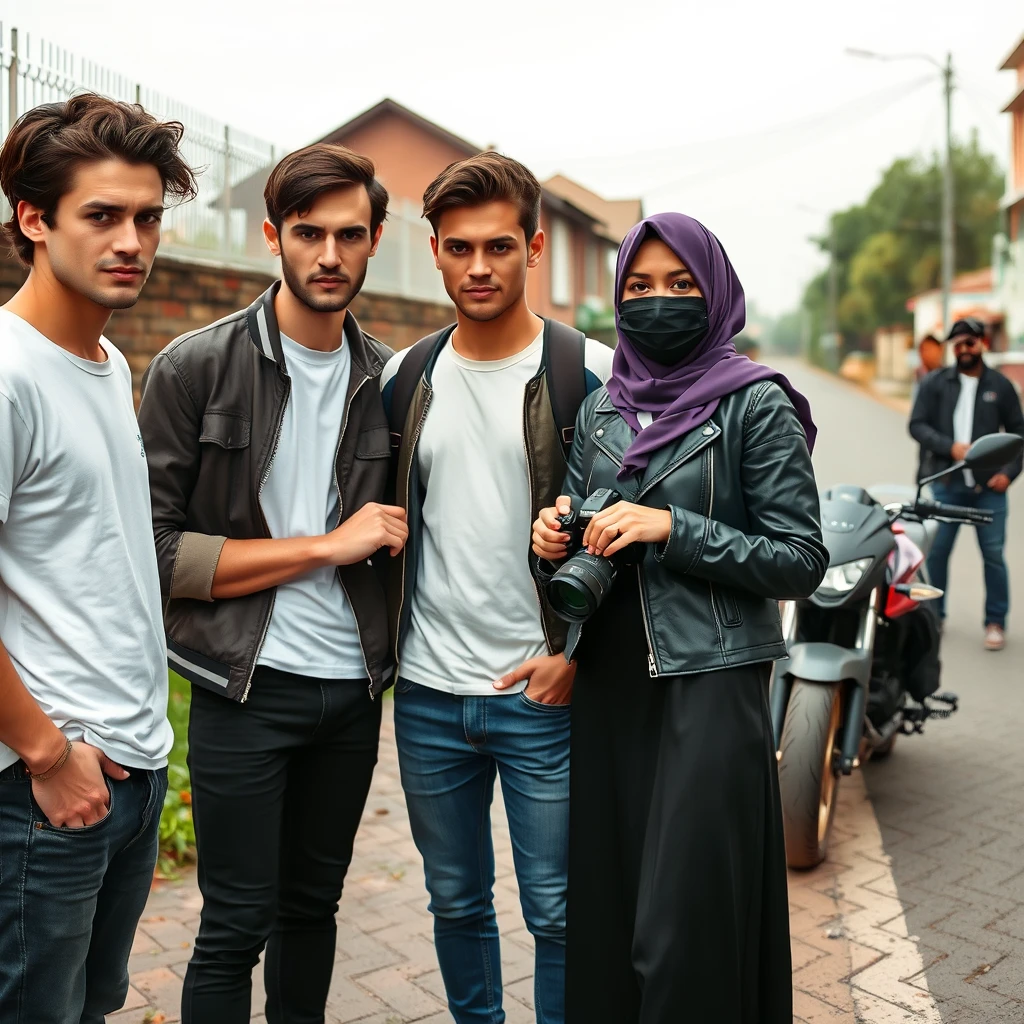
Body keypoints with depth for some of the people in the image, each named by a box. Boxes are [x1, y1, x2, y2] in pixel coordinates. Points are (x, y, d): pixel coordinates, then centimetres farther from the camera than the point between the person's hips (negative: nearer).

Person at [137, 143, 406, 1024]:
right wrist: (327, 546, -15)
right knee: (235, 927, 5)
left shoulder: (389, 379, 5)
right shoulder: (195, 368, -8)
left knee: (313, 904, 18)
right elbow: (160, 549, -13)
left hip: (354, 686, 4)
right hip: (248, 686, -4)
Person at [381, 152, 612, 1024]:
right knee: (457, 903, 19)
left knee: (558, 913, 8)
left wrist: (578, 654, -12)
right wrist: (386, 636, 8)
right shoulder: (403, 379, 5)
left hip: (543, 692, -4)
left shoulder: (592, 377, -7)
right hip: (428, 692, 4)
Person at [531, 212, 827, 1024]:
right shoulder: (601, 409, 11)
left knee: (687, 925, -2)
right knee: (606, 903, 12)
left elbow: (803, 560, -8)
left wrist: (674, 528, -18)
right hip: (609, 682, 5)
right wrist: (555, 539, -5)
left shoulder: (756, 403, -5)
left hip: (711, 683, -5)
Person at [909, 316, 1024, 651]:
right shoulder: (934, 382, 5)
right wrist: (950, 447, -14)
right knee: (936, 552, 3)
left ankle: (995, 622, 13)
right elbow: (917, 425, 0)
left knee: (993, 555, 0)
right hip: (945, 484, 0)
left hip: (988, 486, 0)